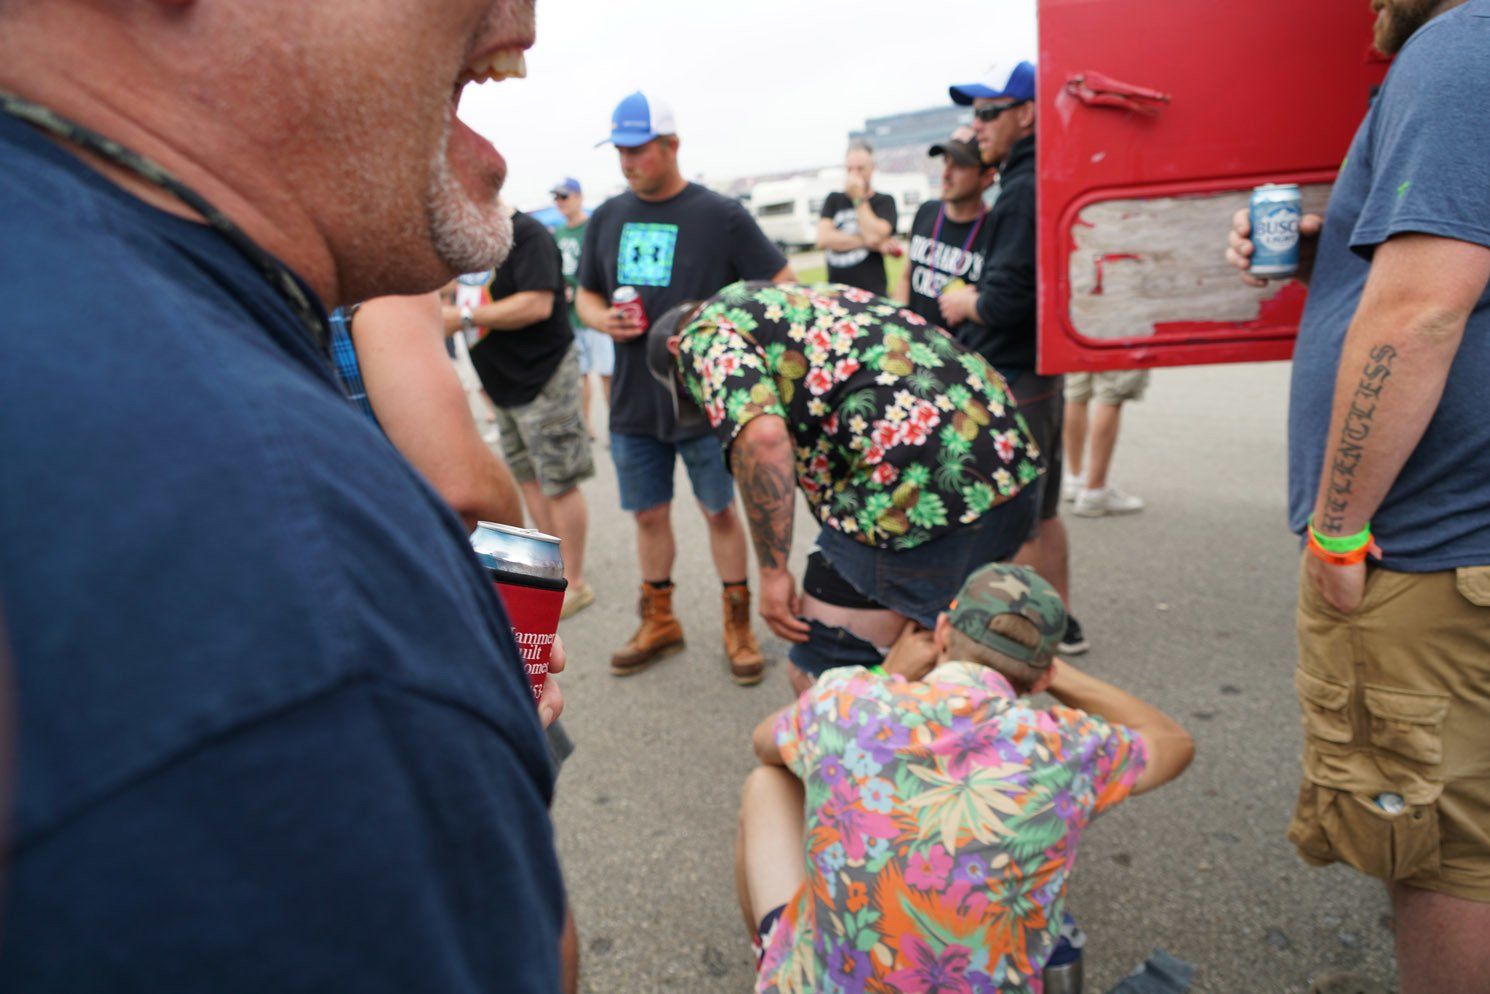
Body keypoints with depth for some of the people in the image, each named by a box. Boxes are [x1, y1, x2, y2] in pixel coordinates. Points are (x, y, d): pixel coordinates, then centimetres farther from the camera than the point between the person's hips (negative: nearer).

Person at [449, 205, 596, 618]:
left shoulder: (526, 234, -16)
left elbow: (537, 304, -26)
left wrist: (464, 317, -22)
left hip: (544, 379, -9)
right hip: (504, 382, 9)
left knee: (558, 483, -2)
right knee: (528, 478, 14)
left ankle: (574, 584, 9)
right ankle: (553, 570, 27)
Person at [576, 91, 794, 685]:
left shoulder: (720, 216, -6)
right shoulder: (606, 219, 7)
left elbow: (781, 285, -3)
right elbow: (586, 295, 17)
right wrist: (602, 319, -5)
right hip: (633, 401, 4)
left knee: (718, 510, 6)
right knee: (648, 514, 13)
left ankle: (738, 626, 21)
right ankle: (658, 624, 30)